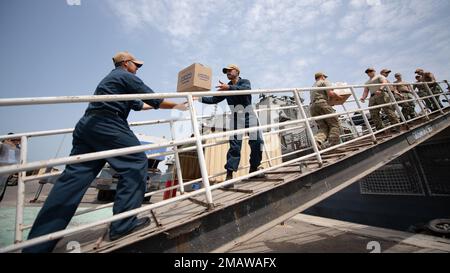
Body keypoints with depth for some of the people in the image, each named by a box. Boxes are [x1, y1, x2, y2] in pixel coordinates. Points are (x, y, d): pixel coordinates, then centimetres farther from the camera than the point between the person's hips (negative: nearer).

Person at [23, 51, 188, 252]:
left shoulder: (112, 78, 34)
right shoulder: (127, 77, 5)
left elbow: (138, 105, 37)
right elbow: (154, 100, 0)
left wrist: (156, 104, 44)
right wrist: (176, 106, 13)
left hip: (87, 125, 10)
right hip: (107, 125, -9)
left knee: (74, 176, 4)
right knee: (136, 162, -5)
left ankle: (36, 244, 8)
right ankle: (123, 224, -6)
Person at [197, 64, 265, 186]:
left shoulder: (245, 82, 4)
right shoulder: (225, 88, 14)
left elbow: (246, 89, -21)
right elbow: (213, 99, 12)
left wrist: (229, 87, -33)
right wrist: (198, 98, 1)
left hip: (250, 116, 0)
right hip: (236, 118, 1)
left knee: (257, 143, -1)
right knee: (235, 146, -11)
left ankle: (254, 169, 16)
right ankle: (229, 174, -11)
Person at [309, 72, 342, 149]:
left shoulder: (313, 86, 35)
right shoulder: (324, 82, 13)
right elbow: (330, 93, -5)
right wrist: (338, 96, 14)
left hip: (312, 107, 7)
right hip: (322, 103, -6)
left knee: (323, 127, -1)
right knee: (335, 124, -3)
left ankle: (318, 139, -31)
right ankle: (333, 144, -19)